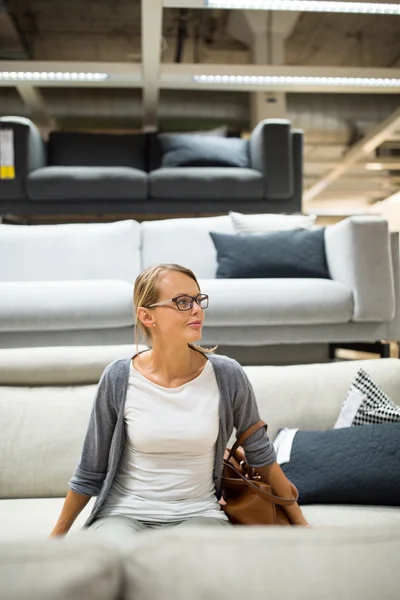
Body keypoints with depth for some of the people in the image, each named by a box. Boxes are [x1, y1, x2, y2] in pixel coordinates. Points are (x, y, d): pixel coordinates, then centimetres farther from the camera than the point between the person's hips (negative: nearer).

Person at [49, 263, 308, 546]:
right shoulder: (119, 378, -11)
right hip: (125, 513, 1)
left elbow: (261, 454, 5)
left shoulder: (227, 375, -10)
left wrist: (300, 523, 12)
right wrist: (57, 534, 11)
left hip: (198, 513, 0)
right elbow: (90, 471, 3)